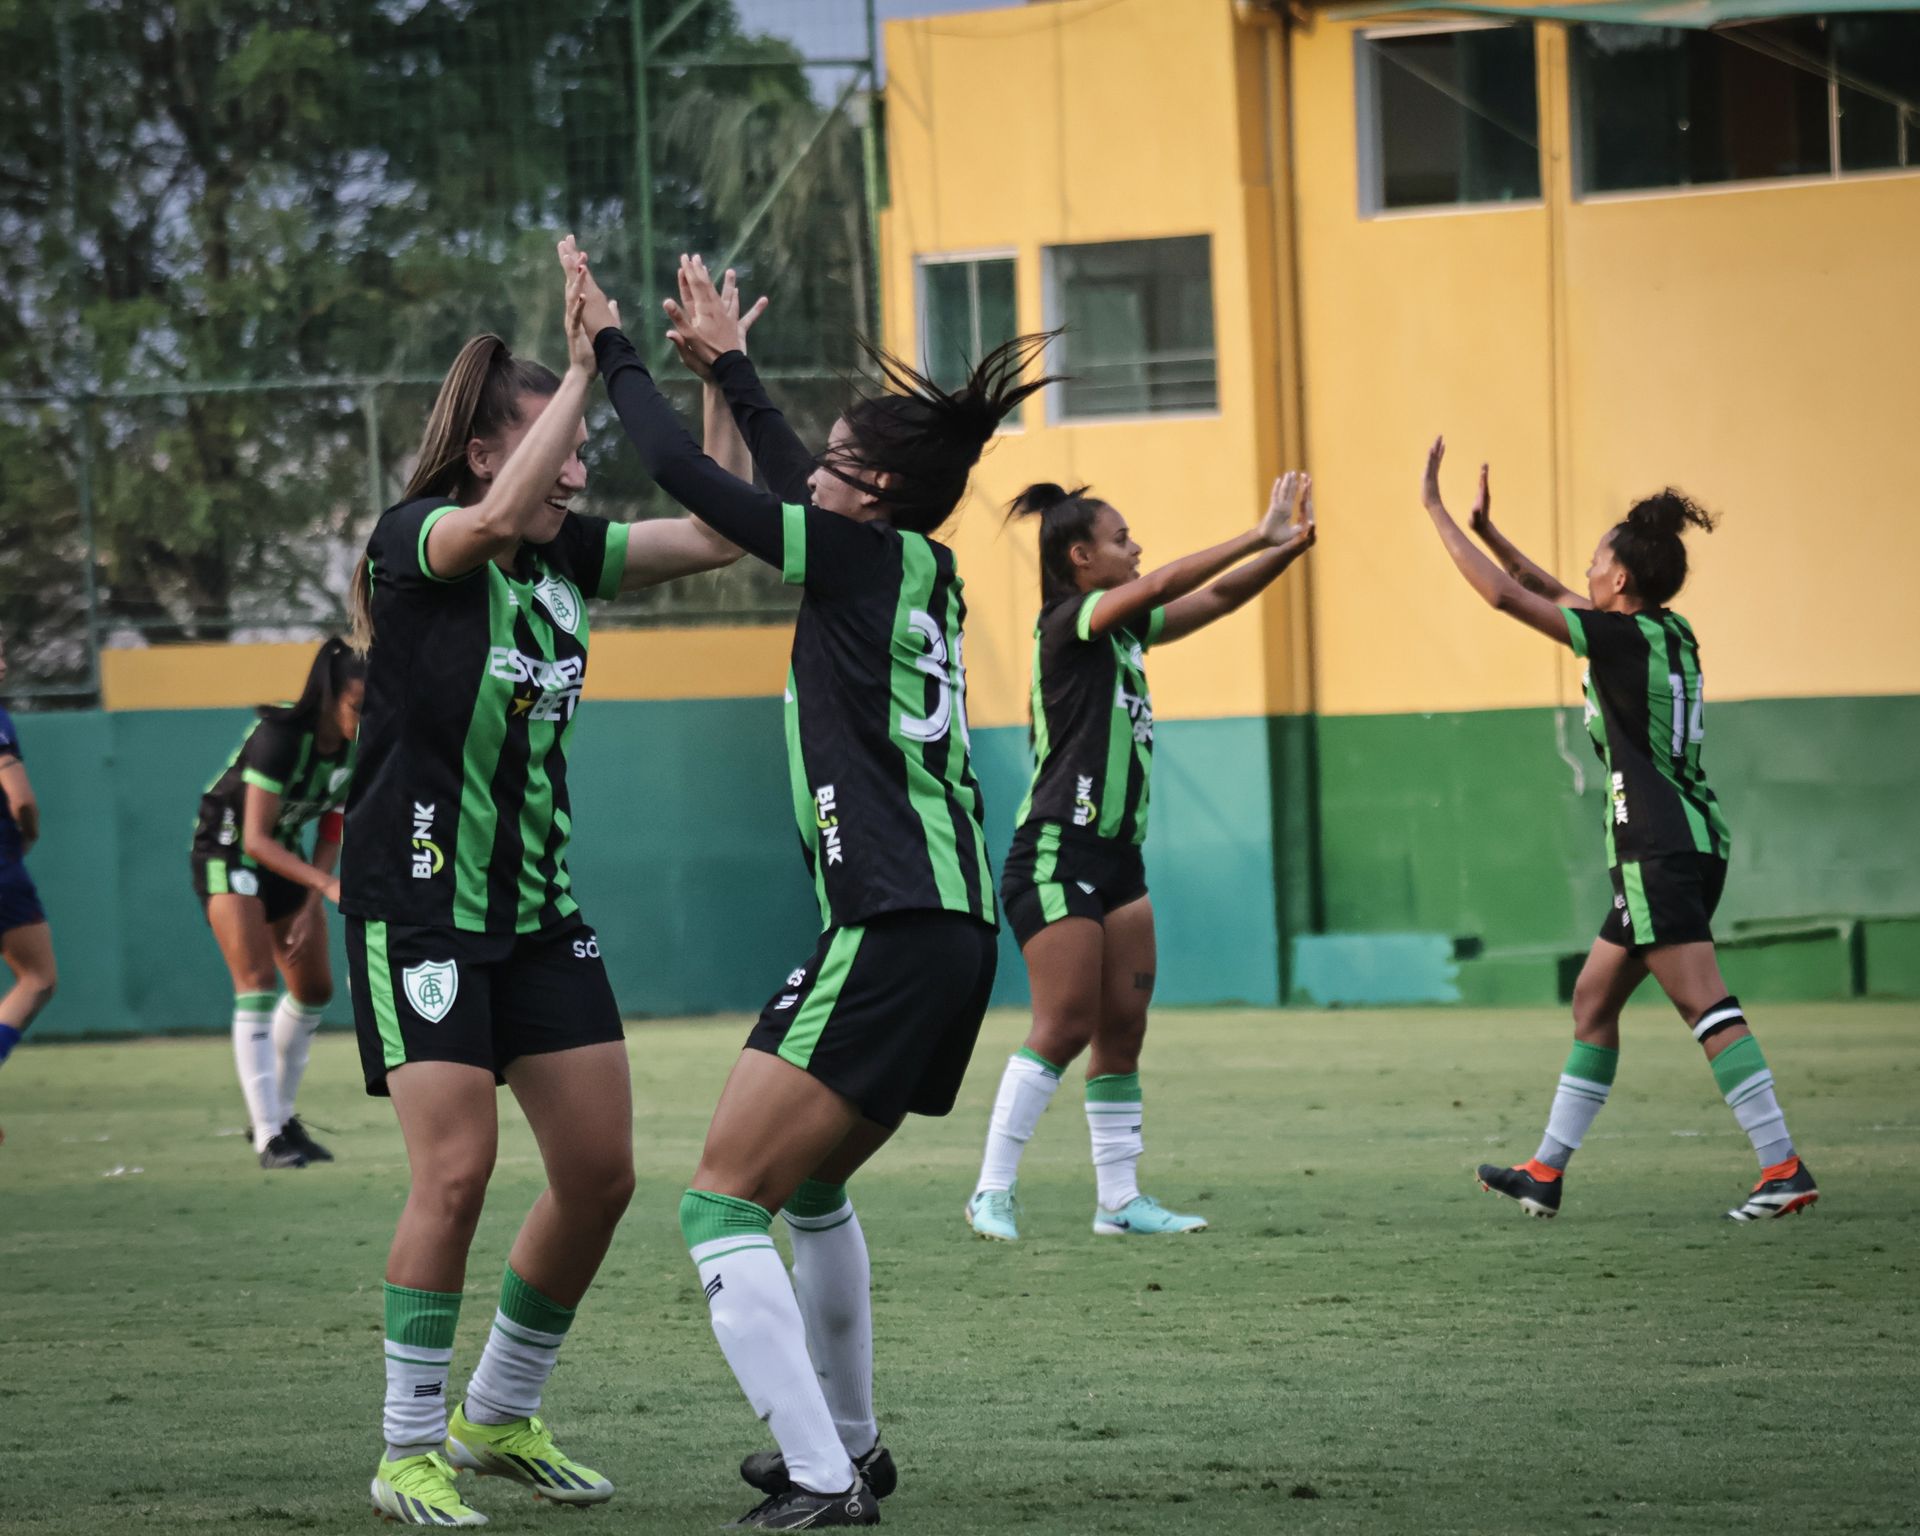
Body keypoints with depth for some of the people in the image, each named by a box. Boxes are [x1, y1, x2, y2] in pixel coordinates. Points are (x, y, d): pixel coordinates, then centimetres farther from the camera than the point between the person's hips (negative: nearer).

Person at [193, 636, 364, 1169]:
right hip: (230, 850, -7)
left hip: (283, 854, 8)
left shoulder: (358, 749, -9)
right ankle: (269, 1136, -22)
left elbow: (331, 832, 1)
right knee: (256, 979, -20)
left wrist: (309, 910, -6)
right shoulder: (280, 736, -30)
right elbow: (255, 838, -30)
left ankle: (278, 1113, 23)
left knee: (315, 987, 7)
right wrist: (328, 885, -37)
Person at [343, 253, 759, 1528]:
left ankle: (501, 1417, 21)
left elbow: (717, 535, 7)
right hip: (421, 904, -7)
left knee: (601, 1172, 4)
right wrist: (586, 366, -30)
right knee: (457, 1169, -15)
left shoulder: (569, 555, 7)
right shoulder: (415, 541, -12)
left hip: (540, 908, 7)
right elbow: (498, 516, -34)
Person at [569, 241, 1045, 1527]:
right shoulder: (929, 575, 14)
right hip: (954, 931, 10)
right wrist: (727, 360, 41)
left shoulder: (867, 561, -8)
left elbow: (689, 477, -5)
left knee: (724, 1201, -9)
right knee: (812, 1185, 28)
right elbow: (797, 487, 33)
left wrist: (616, 348, 9)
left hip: (893, 934, -10)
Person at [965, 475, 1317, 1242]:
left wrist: (1288, 548, -3)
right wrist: (1260, 538, -21)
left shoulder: (1124, 628, 14)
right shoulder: (1067, 622, -10)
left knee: (1123, 1028, 6)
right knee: (1065, 1027, -12)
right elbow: (1159, 586, -23)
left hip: (1116, 854, 9)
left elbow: (1215, 597, 13)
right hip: (1056, 854, -9)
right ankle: (992, 1193, -7)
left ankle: (1120, 1200, 9)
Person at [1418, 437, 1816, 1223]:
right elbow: (1551, 594, 26)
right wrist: (1487, 529, 27)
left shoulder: (1623, 637, -12)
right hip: (1690, 842, 10)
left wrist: (1437, 512, -2)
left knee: (1705, 1006, -14)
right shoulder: (1670, 633, 13)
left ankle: (1783, 1166, -20)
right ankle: (1547, 1172, 21)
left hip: (1660, 853, -10)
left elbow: (1508, 596, -10)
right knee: (1593, 1001, 16)